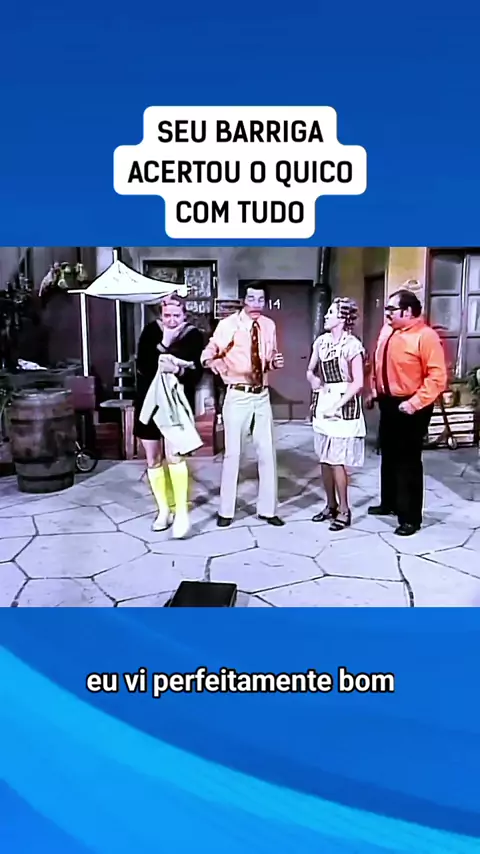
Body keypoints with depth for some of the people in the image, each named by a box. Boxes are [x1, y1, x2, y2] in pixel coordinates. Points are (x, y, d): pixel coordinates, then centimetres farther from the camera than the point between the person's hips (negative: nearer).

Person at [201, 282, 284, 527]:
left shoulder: (269, 326, 3)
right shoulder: (228, 324, -9)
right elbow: (207, 356, -5)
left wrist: (276, 362, -5)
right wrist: (225, 372, -17)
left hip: (262, 396, 4)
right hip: (238, 396, -4)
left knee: (267, 452, 8)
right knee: (233, 453, 3)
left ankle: (267, 509, 21)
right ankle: (226, 511, 16)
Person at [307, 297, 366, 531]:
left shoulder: (352, 345, -12)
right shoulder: (321, 341, 7)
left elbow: (357, 383, -13)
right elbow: (310, 370, 16)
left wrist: (338, 405, -19)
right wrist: (314, 379, -6)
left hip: (343, 404, -7)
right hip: (322, 403, 7)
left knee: (337, 460, -4)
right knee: (324, 459, 11)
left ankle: (344, 510, 9)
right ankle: (331, 505, 25)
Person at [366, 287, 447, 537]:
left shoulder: (426, 336, -18)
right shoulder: (386, 331, 7)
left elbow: (437, 376, -22)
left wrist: (416, 402, -25)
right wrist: (373, 391, 15)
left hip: (410, 408, -8)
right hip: (388, 403, 8)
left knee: (408, 461, -1)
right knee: (388, 456, 19)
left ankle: (410, 517, 10)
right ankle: (389, 503, 37)